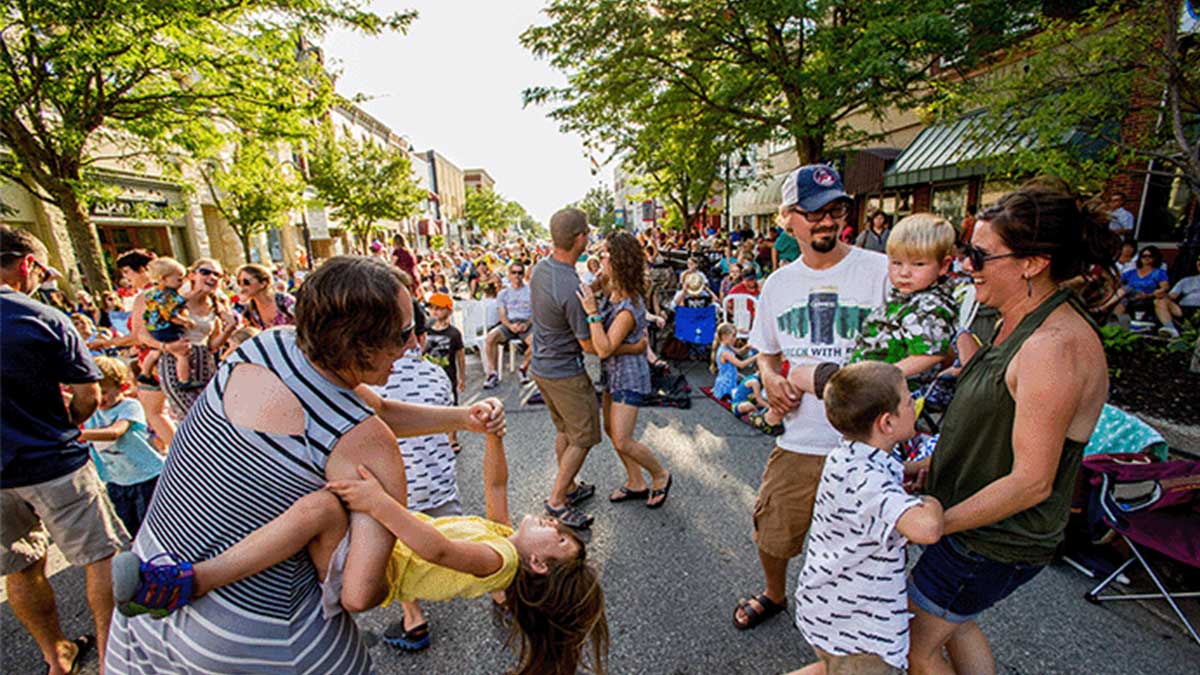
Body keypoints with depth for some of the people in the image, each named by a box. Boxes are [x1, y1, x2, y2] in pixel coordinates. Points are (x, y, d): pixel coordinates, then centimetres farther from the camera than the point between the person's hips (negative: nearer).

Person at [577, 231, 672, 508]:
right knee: (611, 429, 16)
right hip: (614, 372, 10)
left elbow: (604, 349, -30)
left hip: (629, 375, -9)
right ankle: (636, 483, 33)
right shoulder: (615, 291, 0)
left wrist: (592, 313, -33)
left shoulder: (629, 307, -27)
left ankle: (661, 476, 23)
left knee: (622, 440, -4)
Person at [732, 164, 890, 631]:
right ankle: (775, 595, 49)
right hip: (798, 439, 4)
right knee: (771, 532, 17)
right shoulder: (778, 284, 5)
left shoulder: (881, 271, -8)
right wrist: (770, 376, -3)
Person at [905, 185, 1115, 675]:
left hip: (996, 542, -9)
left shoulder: (1056, 346, -29)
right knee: (952, 624, 30)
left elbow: (1032, 481, -27)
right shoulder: (1022, 322, 2)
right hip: (979, 524, 9)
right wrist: (933, 462, 10)